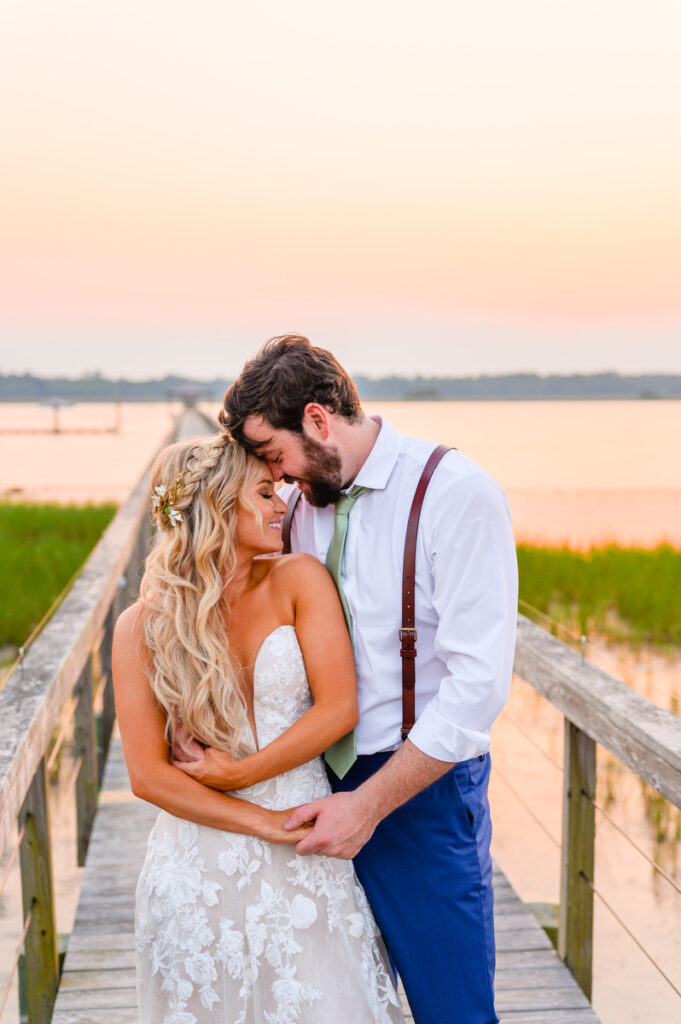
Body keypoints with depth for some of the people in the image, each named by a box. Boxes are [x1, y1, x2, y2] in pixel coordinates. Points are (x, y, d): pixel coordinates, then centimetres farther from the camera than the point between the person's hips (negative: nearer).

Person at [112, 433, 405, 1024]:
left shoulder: (298, 581, -2)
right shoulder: (143, 627, -3)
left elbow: (340, 708, -9)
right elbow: (147, 775, -7)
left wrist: (235, 773, -10)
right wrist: (268, 822, -13)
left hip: (305, 865, 1)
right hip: (199, 865, 0)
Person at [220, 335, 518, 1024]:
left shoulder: (457, 494, -15)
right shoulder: (296, 498, 5)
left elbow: (477, 684, -19)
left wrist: (370, 803, -17)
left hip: (422, 787, -5)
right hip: (320, 784, 5)